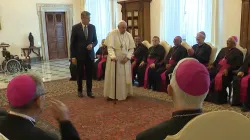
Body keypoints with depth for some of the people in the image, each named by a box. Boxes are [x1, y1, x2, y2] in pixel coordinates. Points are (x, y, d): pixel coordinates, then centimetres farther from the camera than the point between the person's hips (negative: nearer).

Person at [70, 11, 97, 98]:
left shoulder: (92, 27, 2)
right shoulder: (75, 28, -7)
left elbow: (95, 40, 10)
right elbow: (72, 43, -5)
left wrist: (92, 45, -13)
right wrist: (73, 56, -9)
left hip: (90, 54, 3)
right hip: (80, 55, -2)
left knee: (89, 74, 7)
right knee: (80, 74, 9)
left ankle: (89, 91, 18)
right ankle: (80, 91, 24)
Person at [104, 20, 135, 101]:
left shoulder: (129, 35, 2)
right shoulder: (112, 34, -9)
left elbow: (131, 48, 2)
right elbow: (110, 47, -17)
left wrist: (127, 57, -13)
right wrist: (113, 56, -33)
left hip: (125, 60, 3)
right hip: (114, 59, -3)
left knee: (124, 77, 6)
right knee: (113, 77, 1)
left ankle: (124, 94, 17)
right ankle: (111, 94, 8)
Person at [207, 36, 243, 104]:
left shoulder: (238, 53, 7)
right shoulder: (223, 50, 26)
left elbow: (238, 65, -5)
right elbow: (217, 60, 25)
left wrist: (227, 70, -19)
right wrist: (212, 65, 4)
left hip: (227, 71, -6)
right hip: (218, 68, 6)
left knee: (219, 78, -37)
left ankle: (220, 98, -24)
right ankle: (209, 96, -18)